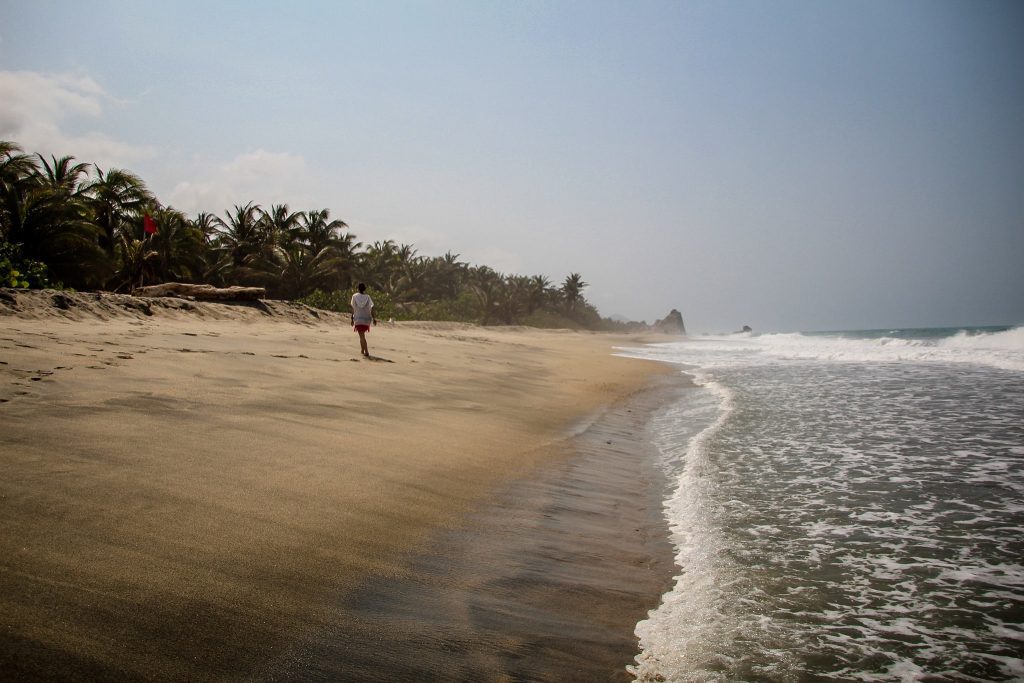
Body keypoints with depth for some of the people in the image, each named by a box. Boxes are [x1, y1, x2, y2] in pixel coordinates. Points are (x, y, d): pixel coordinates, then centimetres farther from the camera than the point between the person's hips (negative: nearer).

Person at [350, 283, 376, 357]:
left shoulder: (354, 296, -2)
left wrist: (352, 319, 4)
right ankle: (362, 349, 30)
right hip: (367, 319, 2)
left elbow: (353, 309, -1)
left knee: (362, 336, -4)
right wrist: (374, 318, -4)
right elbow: (371, 309, -7)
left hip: (358, 318, -2)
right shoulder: (367, 297, -1)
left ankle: (366, 352, -16)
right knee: (362, 335, 23)